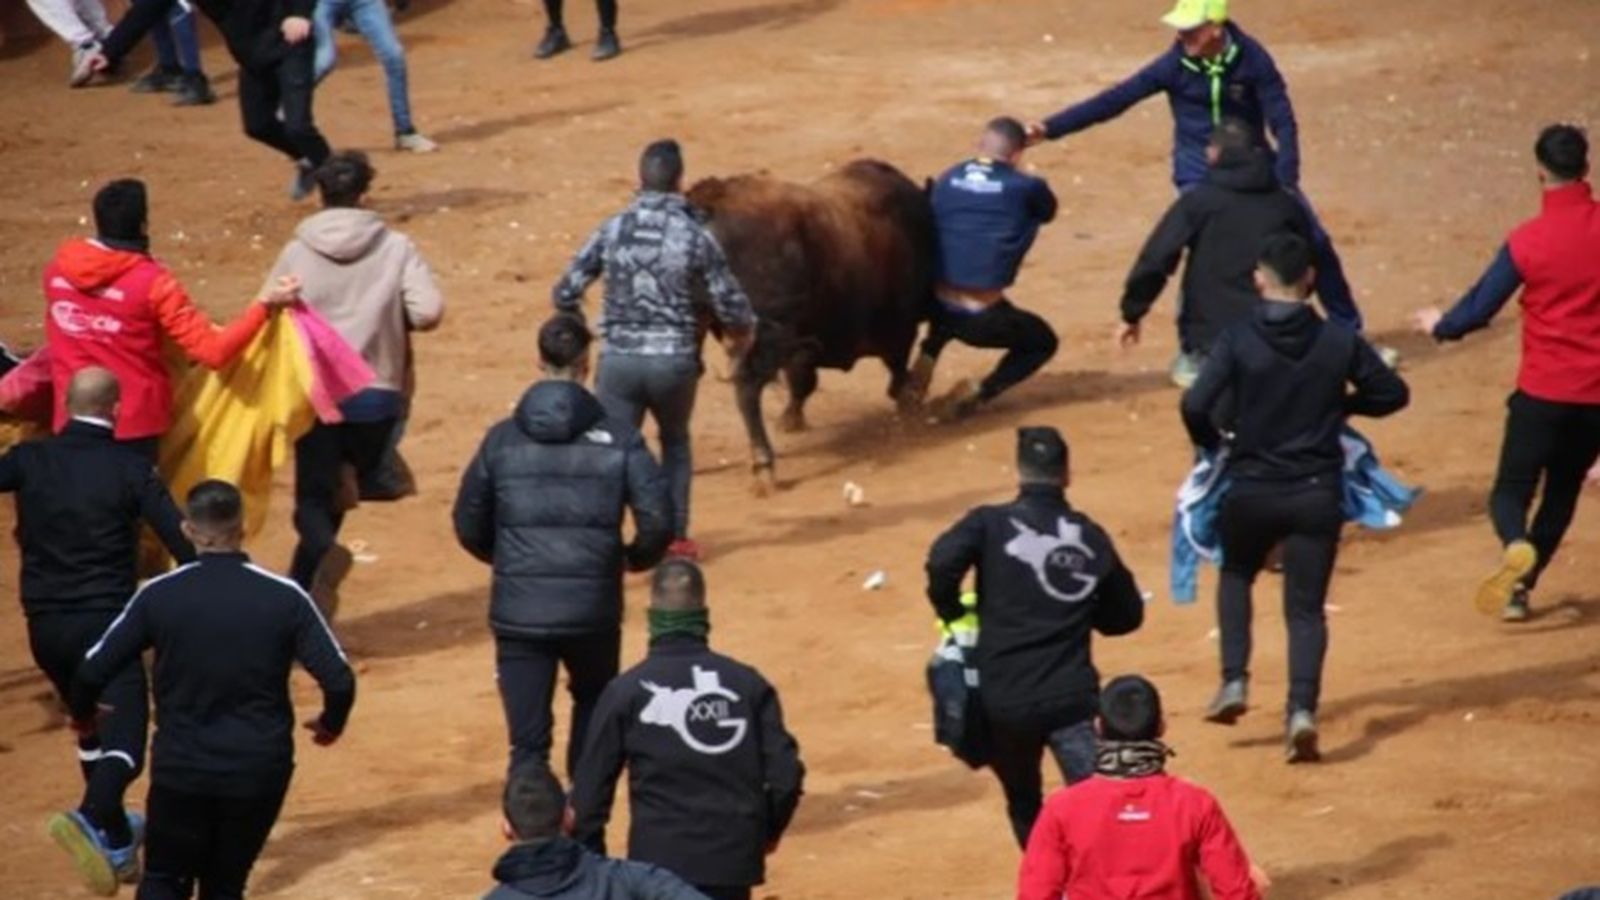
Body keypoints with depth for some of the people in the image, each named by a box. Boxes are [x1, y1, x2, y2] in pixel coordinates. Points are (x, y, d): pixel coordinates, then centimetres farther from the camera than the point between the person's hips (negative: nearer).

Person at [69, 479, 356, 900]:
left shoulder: (158, 596, -6)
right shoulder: (285, 598, -7)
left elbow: (92, 672, -3)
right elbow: (339, 681, -8)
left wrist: (82, 715, 20)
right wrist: (331, 724, 15)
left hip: (181, 768, -1)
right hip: (259, 770, 1)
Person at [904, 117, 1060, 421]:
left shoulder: (947, 180, 6)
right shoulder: (1025, 188, -3)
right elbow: (1048, 210, 19)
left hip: (940, 310, 4)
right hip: (984, 320, -4)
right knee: (1043, 342, 24)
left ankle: (926, 359, 17)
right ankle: (979, 392, 2)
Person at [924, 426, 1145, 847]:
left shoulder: (990, 524, 2)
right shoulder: (1090, 537, 10)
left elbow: (943, 562, -17)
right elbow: (1127, 615, 17)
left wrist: (952, 613, 1)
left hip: (1003, 699, 0)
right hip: (1070, 696, 0)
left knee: (1026, 808, 20)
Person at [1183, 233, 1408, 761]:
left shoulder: (1237, 340, -10)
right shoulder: (1339, 342, -4)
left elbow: (1196, 406, -18)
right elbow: (1393, 394, 5)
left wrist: (1212, 443, 3)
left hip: (1251, 491, 0)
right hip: (1317, 495, 1)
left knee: (1236, 576, 27)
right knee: (1306, 609, 6)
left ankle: (1234, 682, 12)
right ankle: (1302, 710, -15)